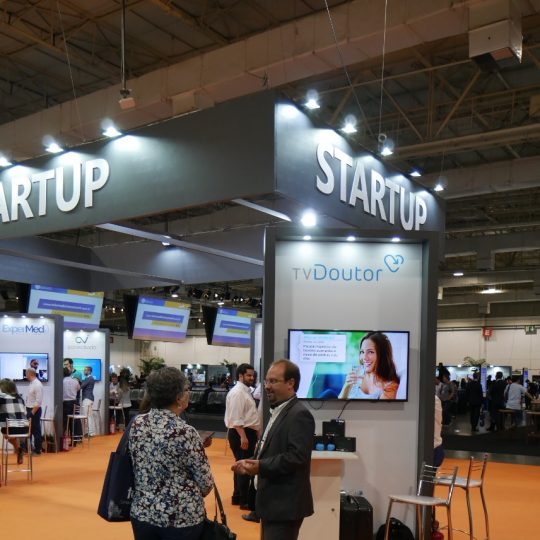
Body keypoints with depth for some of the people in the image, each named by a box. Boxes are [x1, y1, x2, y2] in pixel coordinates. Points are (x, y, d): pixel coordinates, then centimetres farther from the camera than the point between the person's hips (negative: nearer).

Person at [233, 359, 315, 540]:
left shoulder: (299, 414, -18)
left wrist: (260, 466, -25)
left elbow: (297, 457, -26)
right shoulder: (278, 411, 14)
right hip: (273, 502, 10)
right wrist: (252, 463, 3)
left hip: (285, 504, -10)